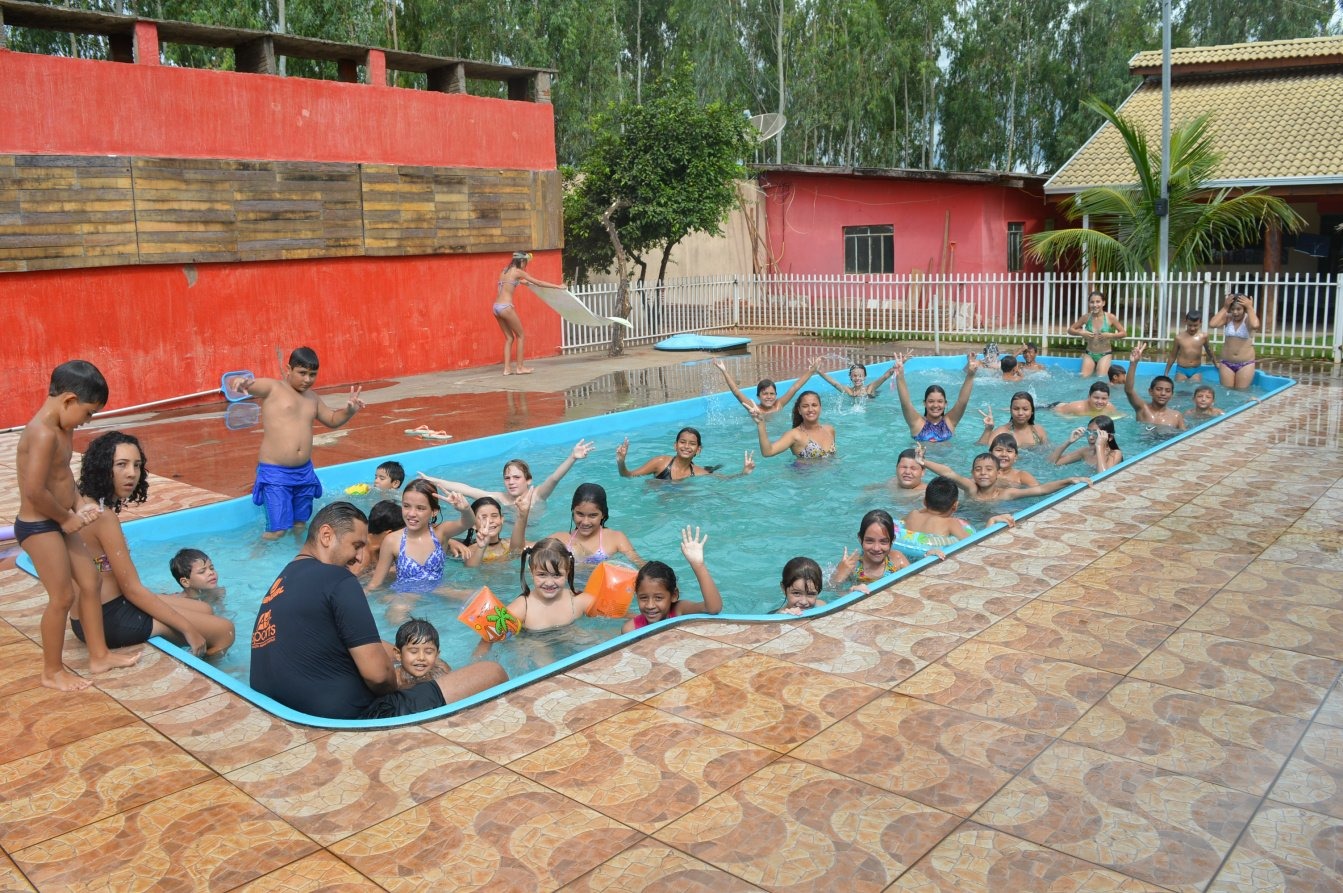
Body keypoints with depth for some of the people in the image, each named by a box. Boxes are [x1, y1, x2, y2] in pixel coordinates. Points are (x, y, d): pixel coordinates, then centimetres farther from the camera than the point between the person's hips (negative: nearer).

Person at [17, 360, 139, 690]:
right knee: (63, 597, 0)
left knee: (90, 582, 15)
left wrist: (79, 503, 3)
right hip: (39, 527, -10)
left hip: (57, 523, 10)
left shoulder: (62, 428, 6)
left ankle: (99, 655, 28)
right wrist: (67, 518, -16)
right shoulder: (44, 434, -26)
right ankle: (52, 671, 17)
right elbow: (34, 491, -31)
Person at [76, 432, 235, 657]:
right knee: (224, 630, -1)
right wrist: (188, 628, -15)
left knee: (205, 610, 23)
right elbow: (132, 589, -21)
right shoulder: (104, 517, -23)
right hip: (107, 619, -10)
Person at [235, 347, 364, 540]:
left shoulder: (312, 398, 13)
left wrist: (349, 410, 5)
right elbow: (249, 385, -19)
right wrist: (241, 383, -45)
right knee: (278, 530, -8)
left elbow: (332, 420, 26)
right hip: (275, 474, -6)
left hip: (304, 472, 6)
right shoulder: (272, 387, -6)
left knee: (300, 524, 17)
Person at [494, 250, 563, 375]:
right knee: (521, 336, 7)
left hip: (496, 307, 8)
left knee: (509, 337, 15)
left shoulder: (505, 271, 17)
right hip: (506, 307, -8)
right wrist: (557, 286, 5)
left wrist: (524, 281, 56)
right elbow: (538, 283, -2)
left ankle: (507, 368, 10)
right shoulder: (518, 272, -4)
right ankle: (519, 367, 8)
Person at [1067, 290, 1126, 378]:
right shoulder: (1086, 317, -4)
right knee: (1084, 378, -11)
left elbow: (1123, 333, -2)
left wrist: (1110, 335, -19)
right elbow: (1070, 329, 4)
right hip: (1089, 354, 2)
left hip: (1105, 354, -2)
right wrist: (1081, 333, -15)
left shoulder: (1110, 317, -10)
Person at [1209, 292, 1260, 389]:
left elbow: (1255, 325, -33)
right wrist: (1225, 307, -13)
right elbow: (1212, 324, -17)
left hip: (1245, 364, -3)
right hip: (1226, 363, 3)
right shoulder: (1228, 318, 0)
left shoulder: (1248, 319, -8)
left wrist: (1250, 307, -22)